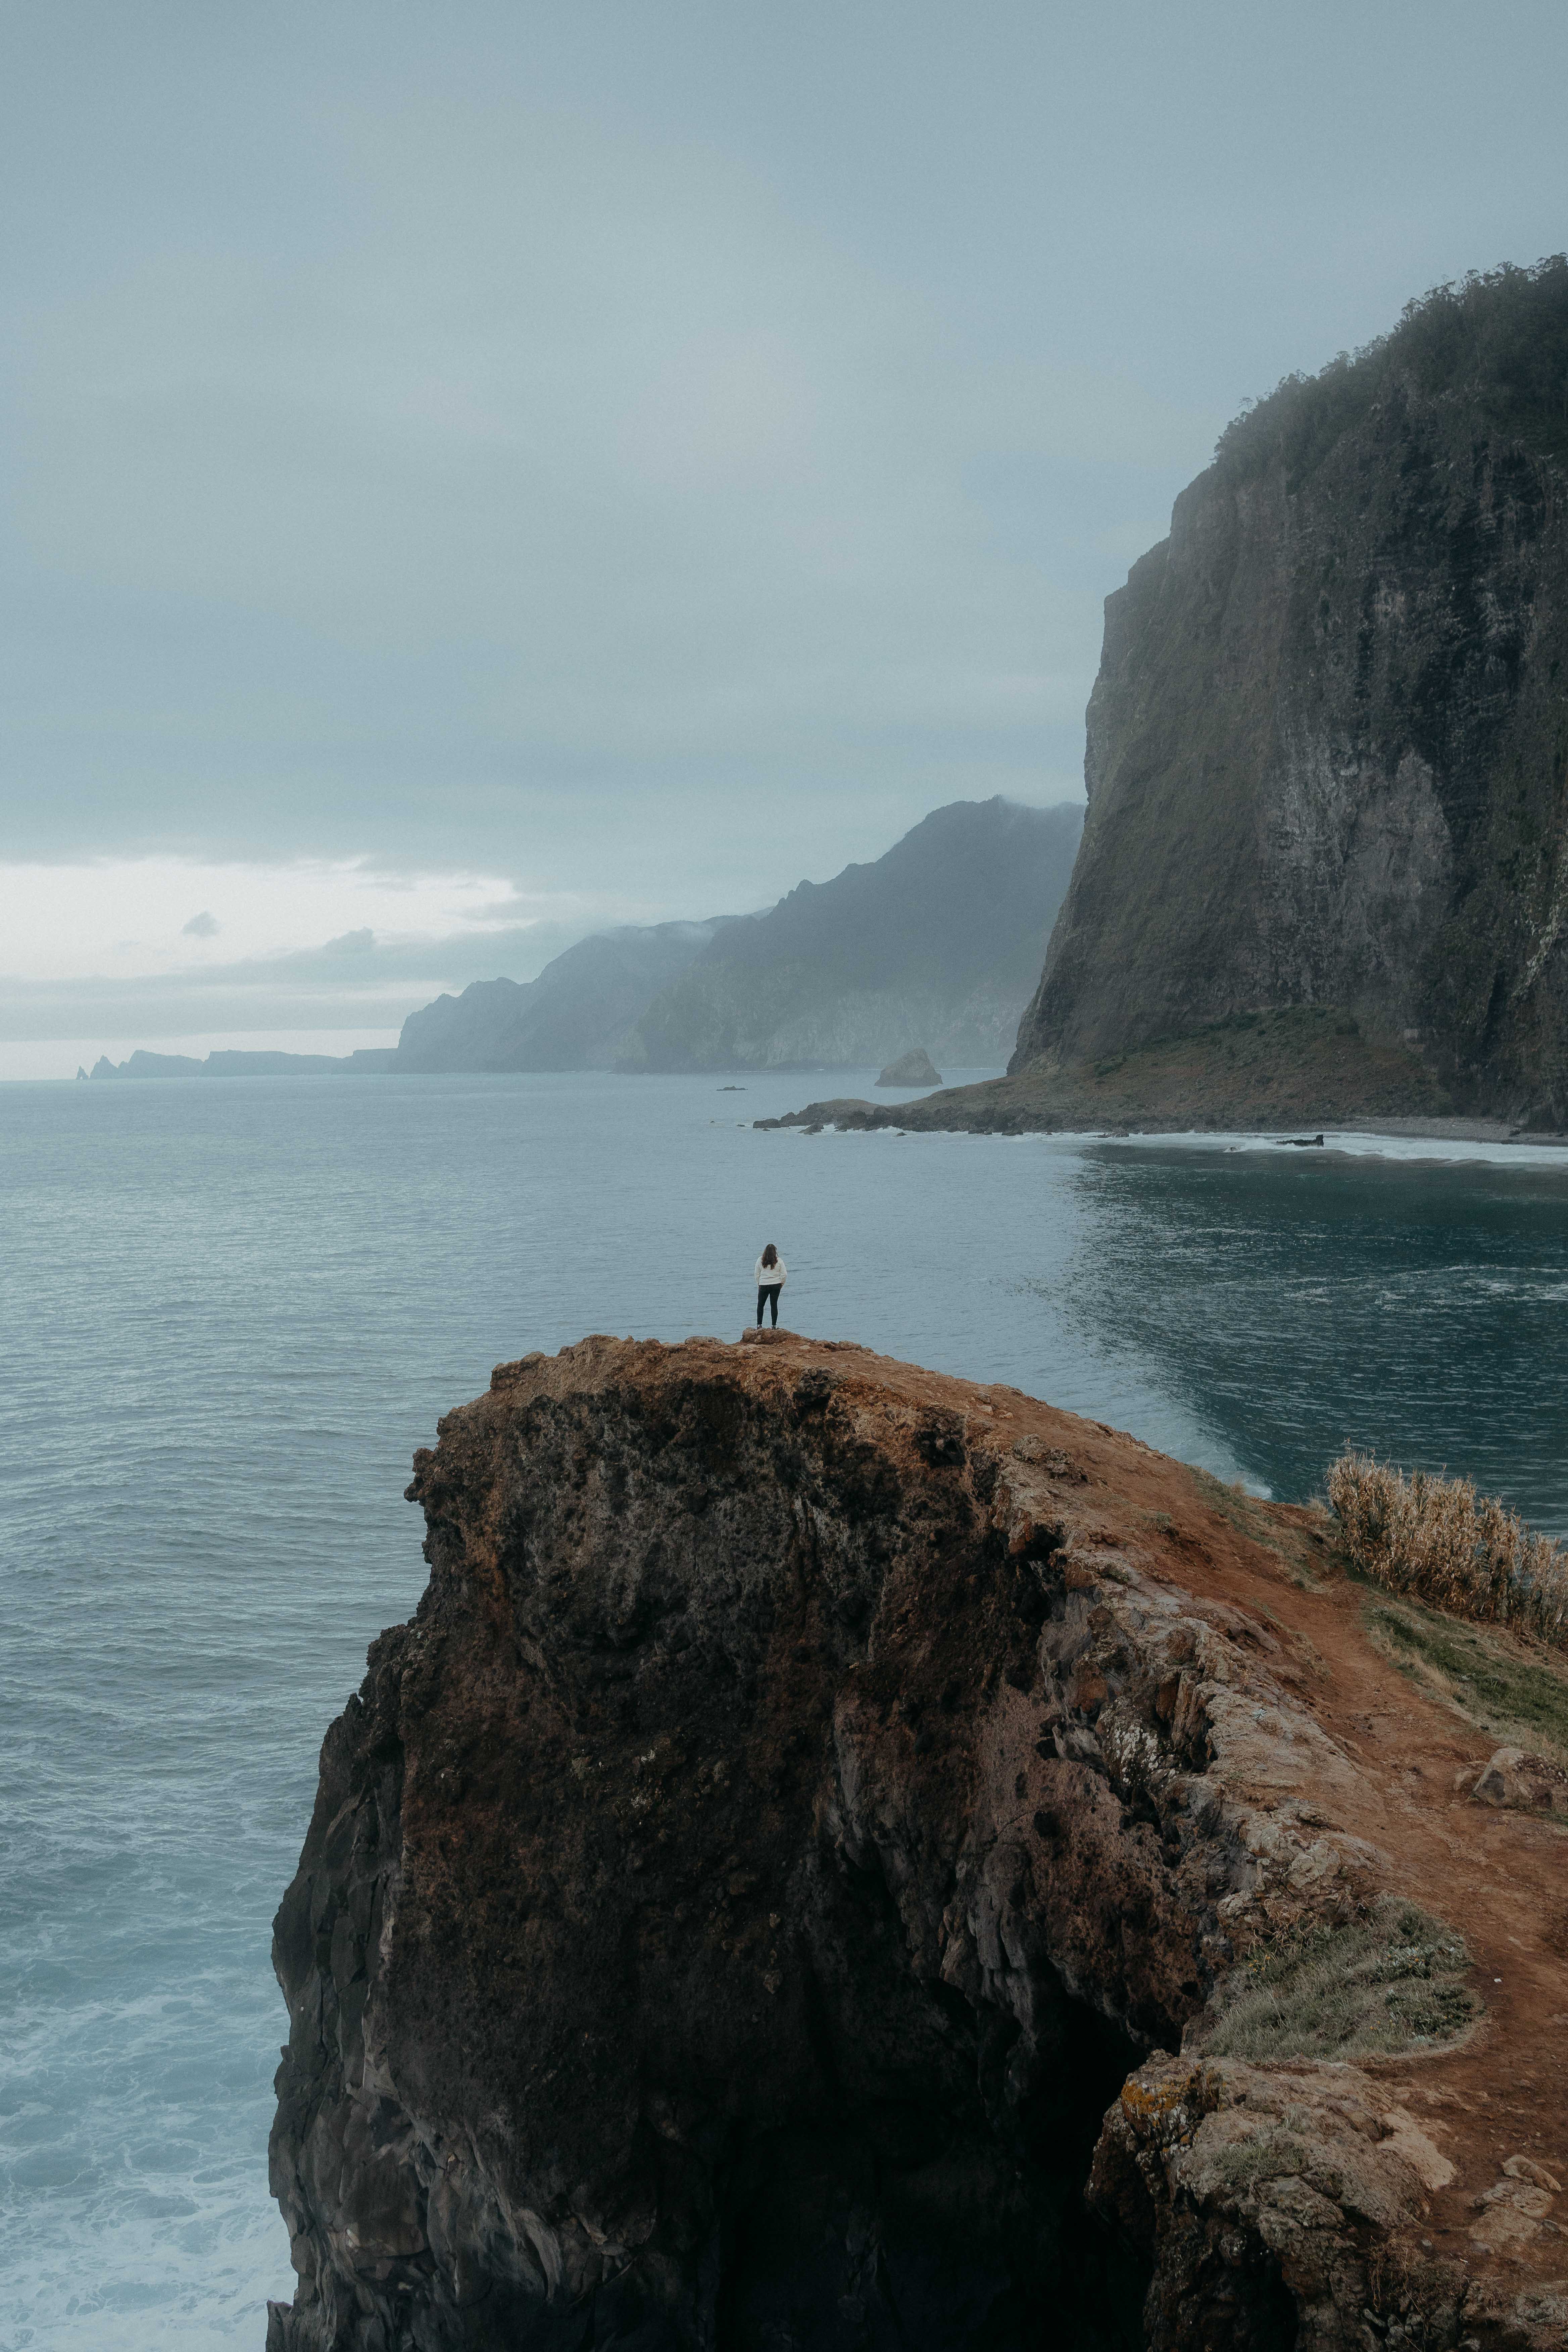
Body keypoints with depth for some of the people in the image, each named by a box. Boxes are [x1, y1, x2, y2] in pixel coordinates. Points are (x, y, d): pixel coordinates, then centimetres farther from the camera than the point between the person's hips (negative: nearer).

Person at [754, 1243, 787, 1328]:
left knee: (760, 1305, 11)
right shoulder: (779, 1261, -3)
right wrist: (782, 1284, 11)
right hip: (776, 1285, 0)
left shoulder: (760, 1260, -2)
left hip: (763, 1286, 0)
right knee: (774, 1305, 8)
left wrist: (759, 1285, 13)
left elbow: (757, 1274, 2)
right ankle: (774, 1326, 8)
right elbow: (785, 1274, -3)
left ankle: (759, 1324, 5)